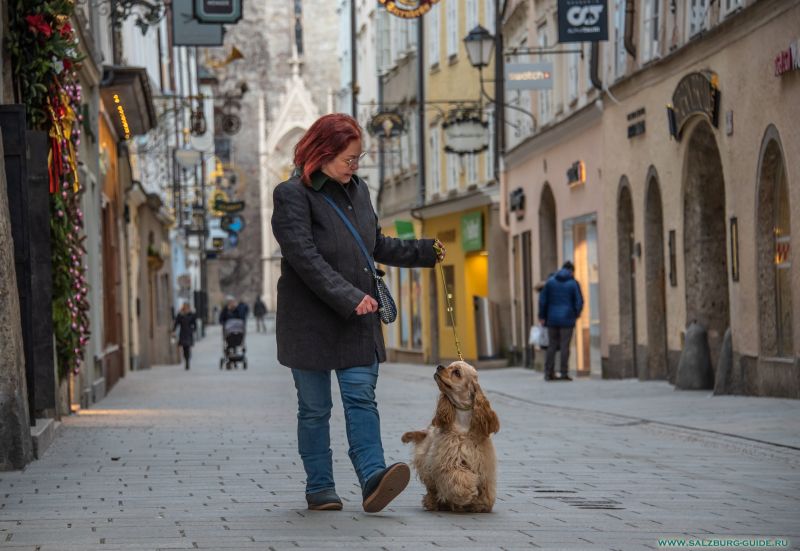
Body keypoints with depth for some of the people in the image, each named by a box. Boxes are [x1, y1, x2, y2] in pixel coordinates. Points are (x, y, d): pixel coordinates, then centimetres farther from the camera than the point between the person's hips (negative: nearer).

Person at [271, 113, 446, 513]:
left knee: (361, 397, -7)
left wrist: (423, 252, 14)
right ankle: (319, 488, 10)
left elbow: (377, 245, 24)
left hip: (357, 317, 5)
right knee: (315, 408, 3)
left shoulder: (357, 189, 13)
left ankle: (372, 478, -17)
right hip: (310, 320, -5)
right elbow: (305, 258, -19)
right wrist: (349, 298, -23)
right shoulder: (292, 195, -10)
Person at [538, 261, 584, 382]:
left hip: (552, 318, 3)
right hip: (567, 319, -3)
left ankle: (548, 373, 6)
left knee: (552, 345, 9)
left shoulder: (550, 281, 4)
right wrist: (576, 313, 15)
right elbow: (579, 302, -4)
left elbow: (543, 299, 3)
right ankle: (564, 373, -3)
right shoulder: (573, 283, -3)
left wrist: (542, 316, 10)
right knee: (565, 346, -1)